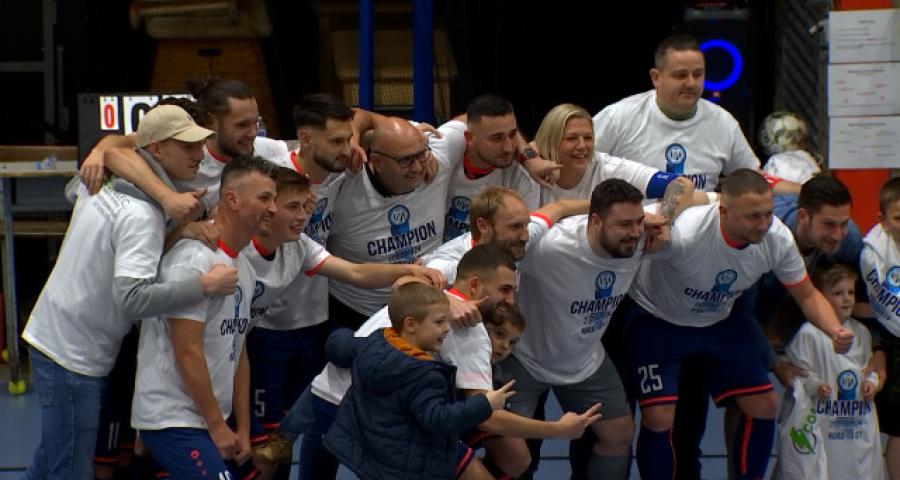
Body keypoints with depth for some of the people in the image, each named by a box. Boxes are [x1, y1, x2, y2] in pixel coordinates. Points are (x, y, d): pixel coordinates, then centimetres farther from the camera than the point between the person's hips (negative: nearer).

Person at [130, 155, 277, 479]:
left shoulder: (244, 269, 14)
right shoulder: (194, 259, -15)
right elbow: (187, 352, -18)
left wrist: (243, 430, 14)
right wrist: (217, 427, -13)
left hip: (210, 421, 9)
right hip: (173, 420, -9)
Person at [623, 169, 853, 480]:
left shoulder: (778, 239, -21)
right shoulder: (683, 234, -38)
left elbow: (807, 295, -8)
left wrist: (835, 332, -24)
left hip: (719, 321, 5)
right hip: (658, 321, -5)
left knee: (764, 405, 1)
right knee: (660, 418, -18)